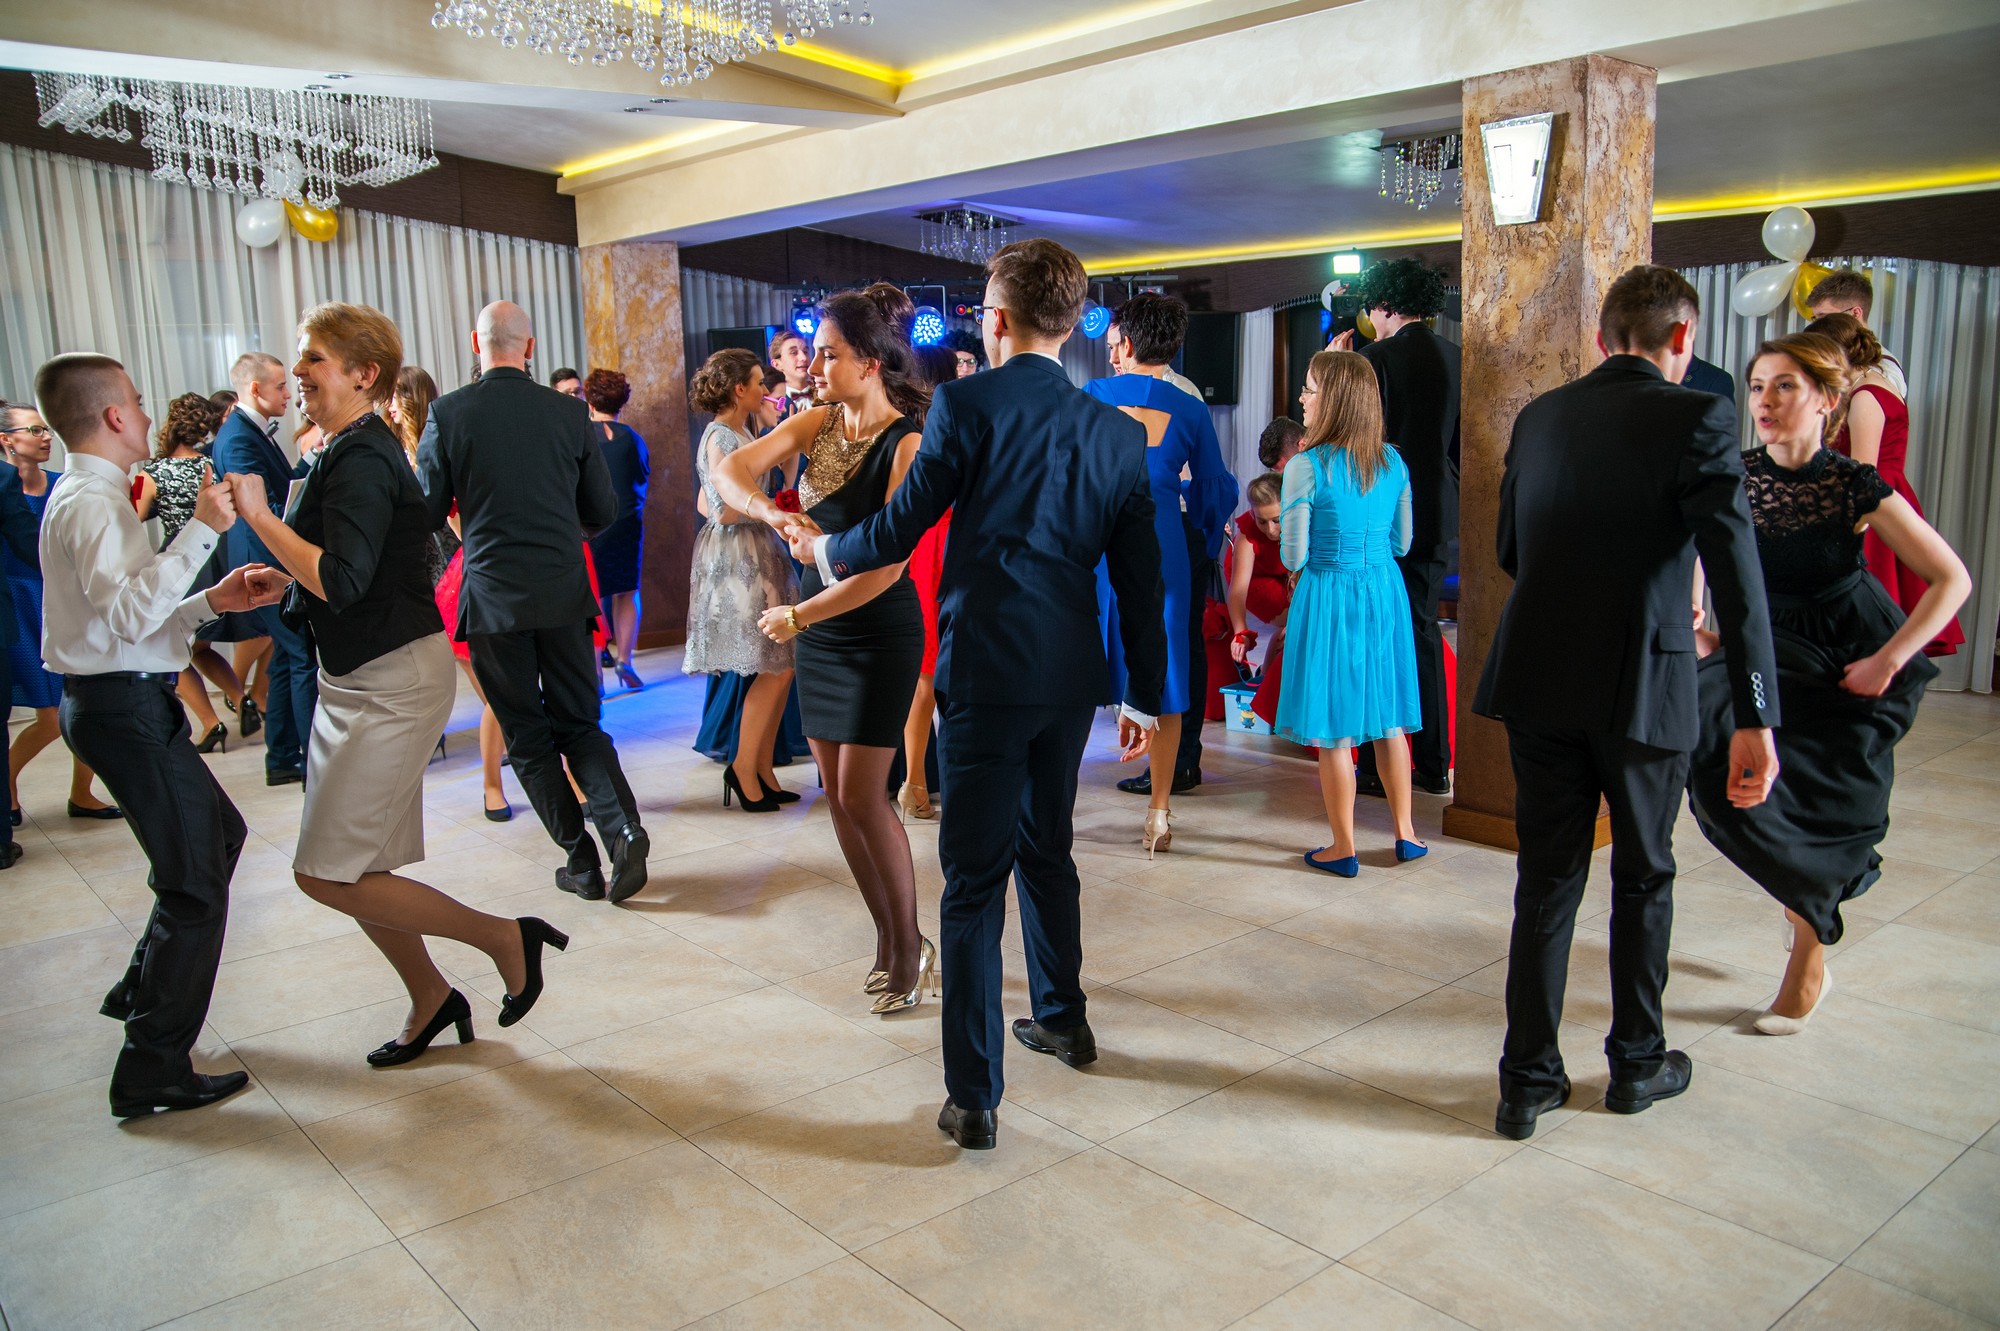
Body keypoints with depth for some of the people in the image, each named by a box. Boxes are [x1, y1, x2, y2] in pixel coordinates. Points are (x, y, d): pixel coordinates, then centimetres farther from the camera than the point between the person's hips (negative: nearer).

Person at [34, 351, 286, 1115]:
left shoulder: (92, 498, 16)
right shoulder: (91, 504, -16)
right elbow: (129, 616, -30)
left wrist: (213, 601, 4)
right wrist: (201, 531, -30)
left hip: (127, 701, 11)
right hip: (125, 708, -11)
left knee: (218, 834, 24)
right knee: (194, 881, -6)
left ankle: (142, 988, 35)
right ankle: (152, 1074, 2)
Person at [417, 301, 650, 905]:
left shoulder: (447, 413, -5)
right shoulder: (570, 412, 0)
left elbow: (428, 515, -2)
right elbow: (604, 510, 5)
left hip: (492, 596, -2)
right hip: (565, 593, 2)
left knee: (527, 736, 10)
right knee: (579, 724, 13)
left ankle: (581, 860, 10)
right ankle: (623, 827, -9)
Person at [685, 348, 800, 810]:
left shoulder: (740, 433, 16)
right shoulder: (720, 438, -12)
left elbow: (708, 506, 20)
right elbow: (723, 511, -19)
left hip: (757, 556, 9)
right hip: (736, 559, -9)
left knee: (778, 667, 8)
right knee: (776, 668, -9)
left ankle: (762, 770, 14)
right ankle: (744, 767, 2)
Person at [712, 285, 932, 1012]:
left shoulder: (907, 443, -17)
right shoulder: (816, 424, 2)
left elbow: (885, 566, -21)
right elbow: (728, 470, -6)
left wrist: (796, 616, -14)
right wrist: (772, 514, -26)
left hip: (879, 634, -7)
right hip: (818, 632, 7)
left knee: (862, 795, -6)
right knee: (838, 795, 10)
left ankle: (912, 946, 12)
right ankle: (888, 937, 24)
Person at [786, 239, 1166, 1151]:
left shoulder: (966, 404, -8)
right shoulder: (1118, 433, 5)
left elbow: (900, 530, -5)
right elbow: (1141, 579, 7)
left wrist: (824, 551, 16)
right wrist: (1145, 697, 16)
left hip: (986, 674, -5)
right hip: (1071, 677, 5)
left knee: (974, 880, 0)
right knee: (1046, 851, 24)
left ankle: (974, 1097, 4)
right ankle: (1061, 1019, 41)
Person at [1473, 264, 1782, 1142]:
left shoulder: (1538, 417, 5)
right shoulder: (1696, 418, -9)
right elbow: (1736, 573, -17)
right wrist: (1755, 717, -17)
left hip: (1540, 680, 3)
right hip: (1643, 684, -3)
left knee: (1546, 879, 11)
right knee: (1642, 878, 16)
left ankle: (1529, 1078, 15)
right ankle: (1637, 1063, 31)